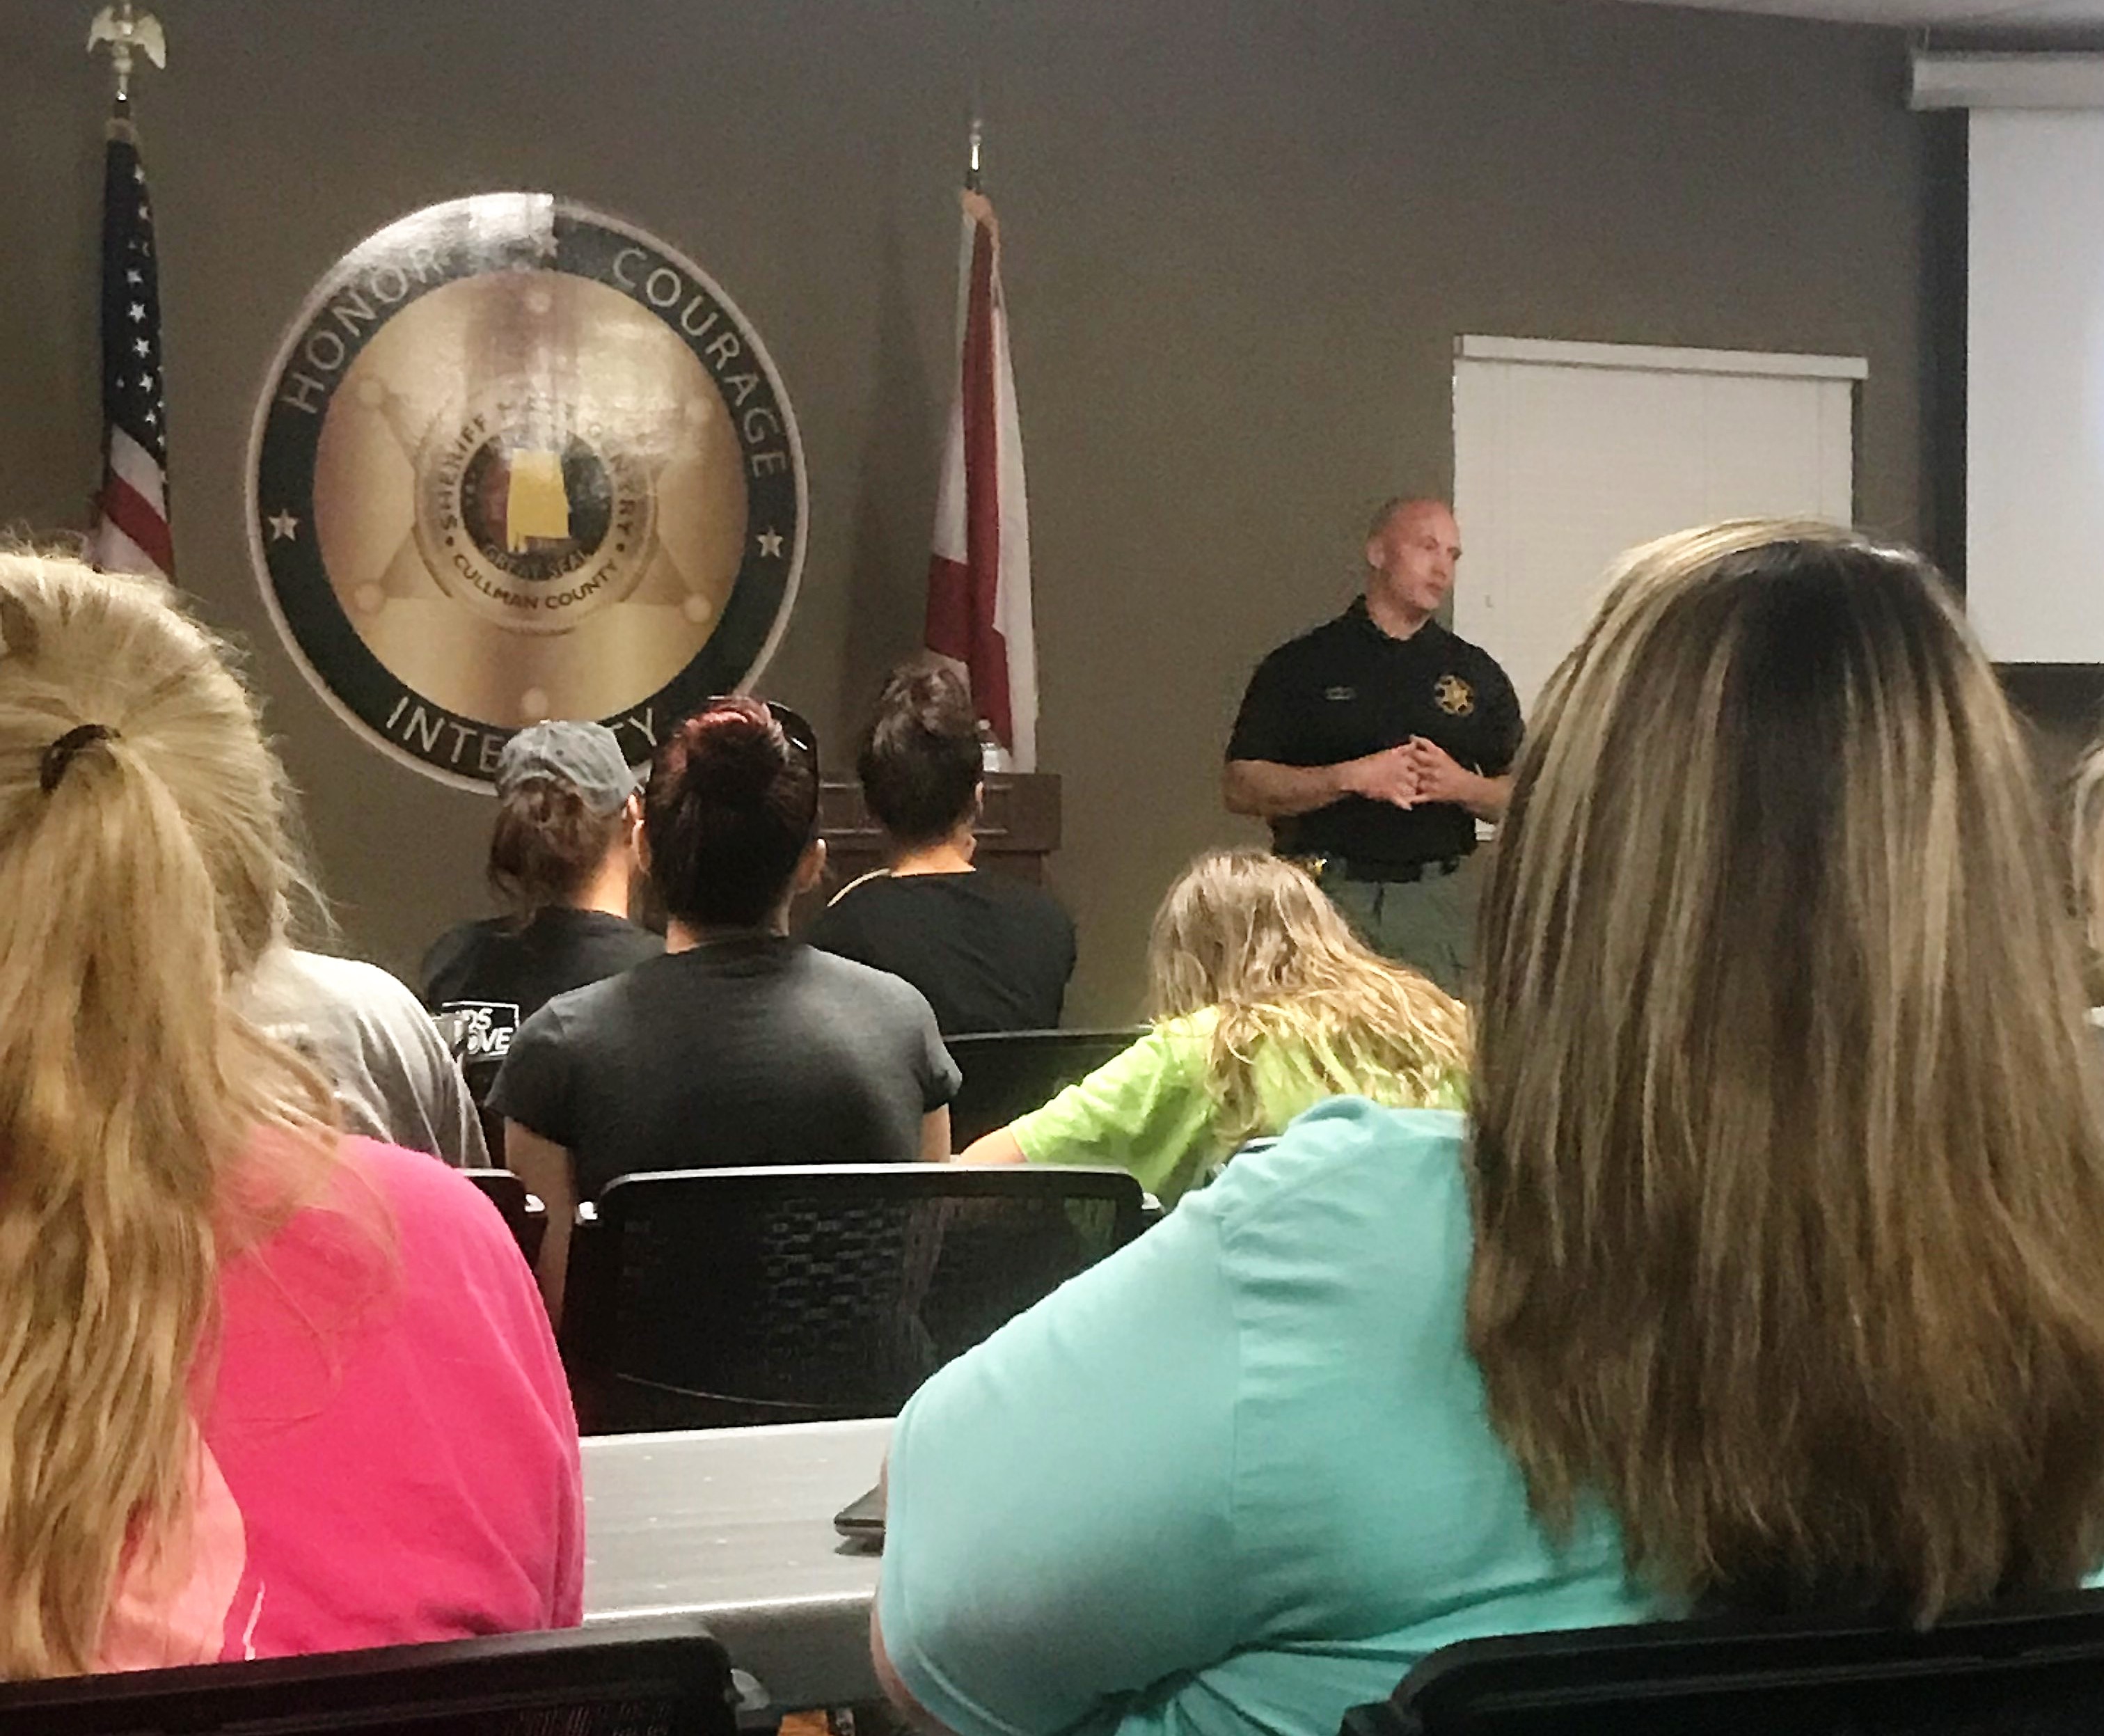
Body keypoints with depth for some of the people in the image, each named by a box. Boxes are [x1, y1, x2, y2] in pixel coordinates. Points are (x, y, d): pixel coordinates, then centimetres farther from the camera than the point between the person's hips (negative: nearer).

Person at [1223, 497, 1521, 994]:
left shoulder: (1476, 673, 14)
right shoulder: (1302, 665, 5)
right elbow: (1241, 787, -2)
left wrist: (1461, 786, -8)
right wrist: (1350, 778, -12)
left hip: (1440, 900, 2)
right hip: (1327, 896, -2)